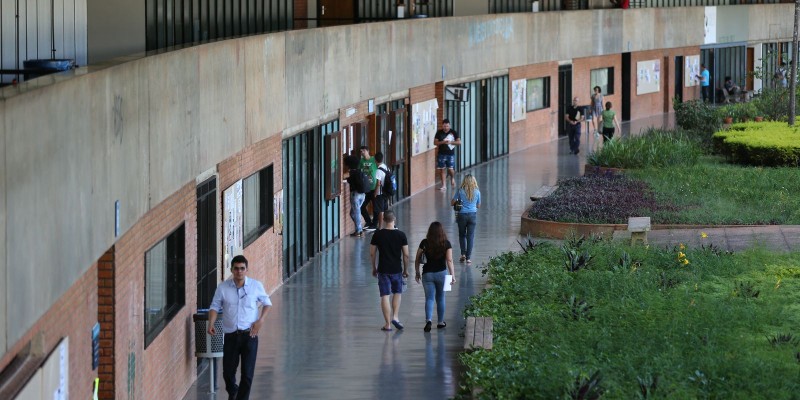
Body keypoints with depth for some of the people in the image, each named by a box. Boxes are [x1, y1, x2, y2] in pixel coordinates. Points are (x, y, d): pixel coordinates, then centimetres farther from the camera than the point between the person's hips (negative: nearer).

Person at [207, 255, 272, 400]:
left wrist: (261, 320, -5)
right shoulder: (223, 288, -1)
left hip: (249, 335, -1)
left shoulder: (256, 286, -1)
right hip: (231, 336, 1)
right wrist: (211, 324, -15)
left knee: (247, 373, -4)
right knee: (228, 371, 6)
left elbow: (267, 303, 11)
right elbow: (215, 307, 3)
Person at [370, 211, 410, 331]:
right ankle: (395, 317, 8)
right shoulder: (401, 235, -6)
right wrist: (406, 269, 9)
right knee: (397, 293, 21)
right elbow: (406, 255, -4)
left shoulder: (377, 235, -5)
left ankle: (387, 324, 3)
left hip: (383, 270, 0)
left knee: (385, 296, 3)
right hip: (397, 270, 0)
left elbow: (372, 253, -1)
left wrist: (374, 268, 13)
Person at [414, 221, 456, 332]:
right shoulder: (446, 244, -6)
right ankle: (440, 322, 25)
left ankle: (428, 320, -20)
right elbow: (449, 260, -12)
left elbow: (417, 260, 1)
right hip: (441, 273, 0)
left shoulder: (424, 243, -3)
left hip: (427, 273, 0)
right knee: (440, 298, 16)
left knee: (429, 298, 1)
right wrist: (452, 275, -9)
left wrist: (417, 273, 12)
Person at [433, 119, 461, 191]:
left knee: (450, 169, -7)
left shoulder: (453, 132, -1)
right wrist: (443, 142, -16)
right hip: (441, 154, 1)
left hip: (450, 154, -1)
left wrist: (450, 142, -17)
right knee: (442, 169, 1)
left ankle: (452, 178, 27)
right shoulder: (439, 132, 2)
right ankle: (444, 185, 9)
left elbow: (459, 142, -3)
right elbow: (435, 142, 1)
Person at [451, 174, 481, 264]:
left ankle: (463, 254, 5)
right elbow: (478, 206, 10)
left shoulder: (460, 191, -6)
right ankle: (468, 257, 3)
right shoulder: (477, 192, -1)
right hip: (473, 215, 1)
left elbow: (452, 203, -2)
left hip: (462, 215, -1)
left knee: (462, 235, 16)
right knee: (470, 236, 5)